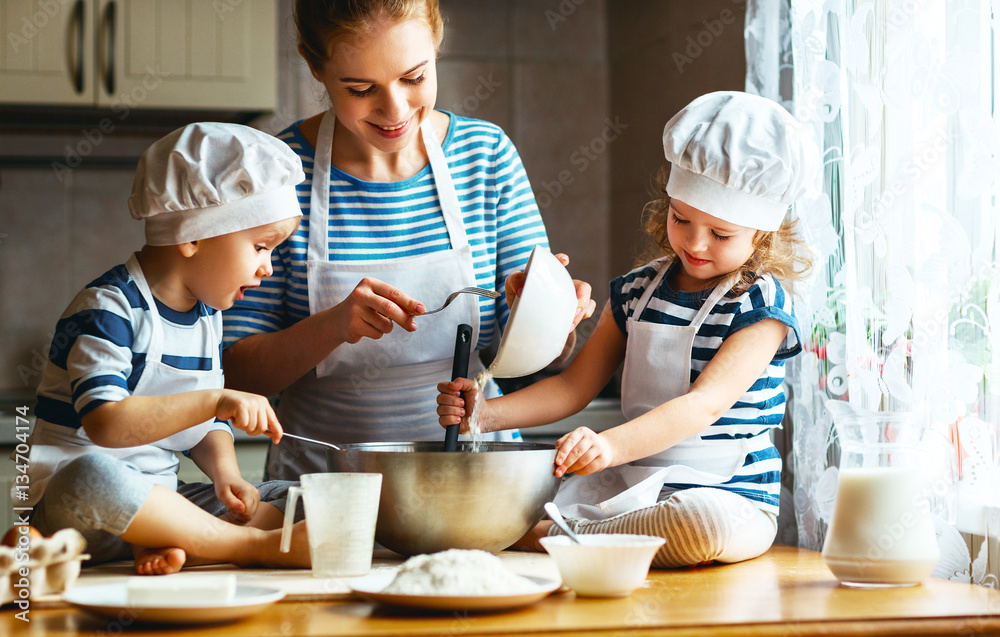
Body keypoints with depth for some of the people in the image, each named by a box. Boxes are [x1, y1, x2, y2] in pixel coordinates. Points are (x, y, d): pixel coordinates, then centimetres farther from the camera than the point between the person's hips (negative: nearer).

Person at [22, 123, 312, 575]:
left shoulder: (207, 315, 12)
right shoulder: (110, 308, -14)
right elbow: (106, 422, -28)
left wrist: (225, 472, -3)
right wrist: (214, 400, -31)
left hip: (155, 503, 8)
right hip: (71, 510, -8)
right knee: (90, 476, -42)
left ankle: (179, 549, -28)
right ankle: (257, 545, -32)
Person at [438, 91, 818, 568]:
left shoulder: (761, 305, -10)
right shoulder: (636, 291, 9)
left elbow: (706, 404, -23)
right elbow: (574, 386, 10)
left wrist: (611, 445, -39)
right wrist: (487, 413, -8)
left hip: (728, 496, -3)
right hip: (630, 487, 3)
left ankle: (551, 539, -26)